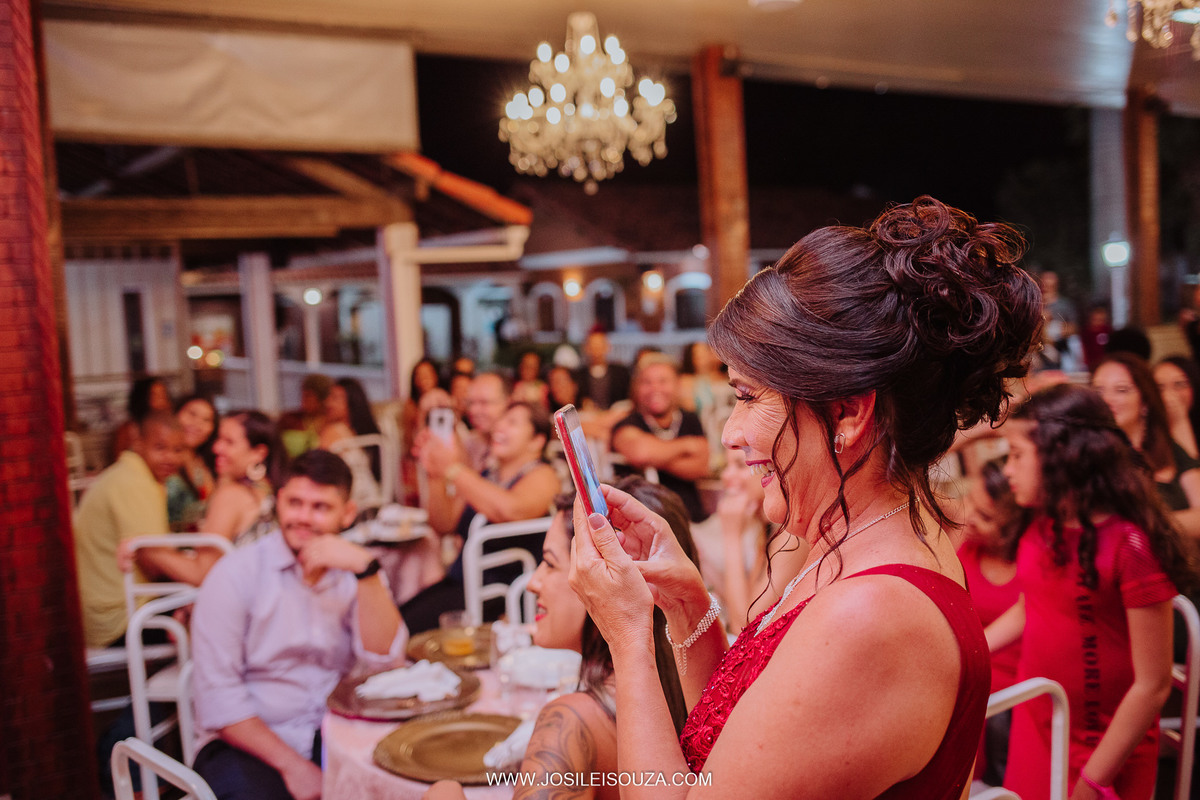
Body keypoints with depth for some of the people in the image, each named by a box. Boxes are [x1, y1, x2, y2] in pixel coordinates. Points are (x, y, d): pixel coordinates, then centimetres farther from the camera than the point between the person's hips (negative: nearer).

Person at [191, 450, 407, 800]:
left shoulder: (353, 573, 6)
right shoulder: (235, 574, -6)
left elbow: (384, 660, -8)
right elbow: (217, 697, -11)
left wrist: (366, 569, -19)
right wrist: (293, 766, -17)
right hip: (246, 743, -3)